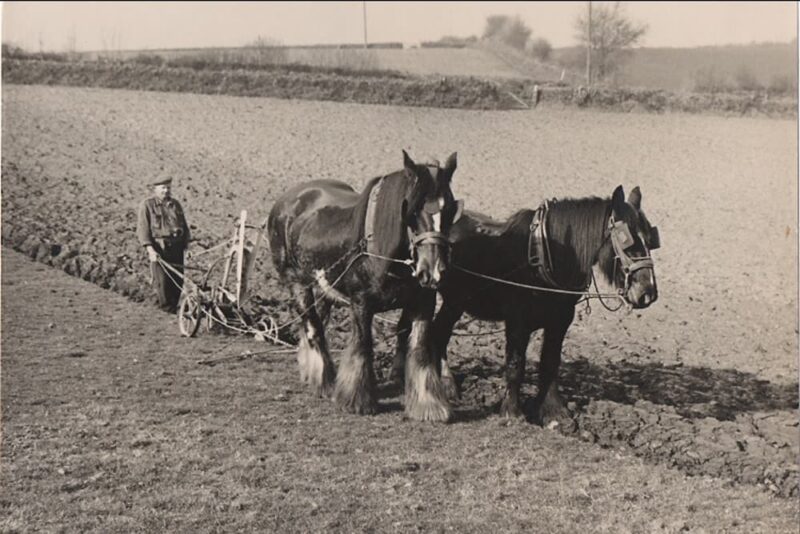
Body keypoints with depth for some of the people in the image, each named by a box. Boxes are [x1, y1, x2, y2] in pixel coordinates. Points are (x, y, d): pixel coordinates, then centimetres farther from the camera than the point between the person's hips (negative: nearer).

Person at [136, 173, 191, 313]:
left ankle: (173, 306, 17)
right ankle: (166, 310, 6)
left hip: (177, 247, 5)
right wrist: (150, 249, -15)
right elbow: (142, 228, -6)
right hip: (158, 248, -5)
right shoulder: (147, 205, 0)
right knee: (162, 281, -6)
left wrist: (186, 245, 14)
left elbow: (184, 227, 22)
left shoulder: (175, 204, 17)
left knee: (178, 279, 3)